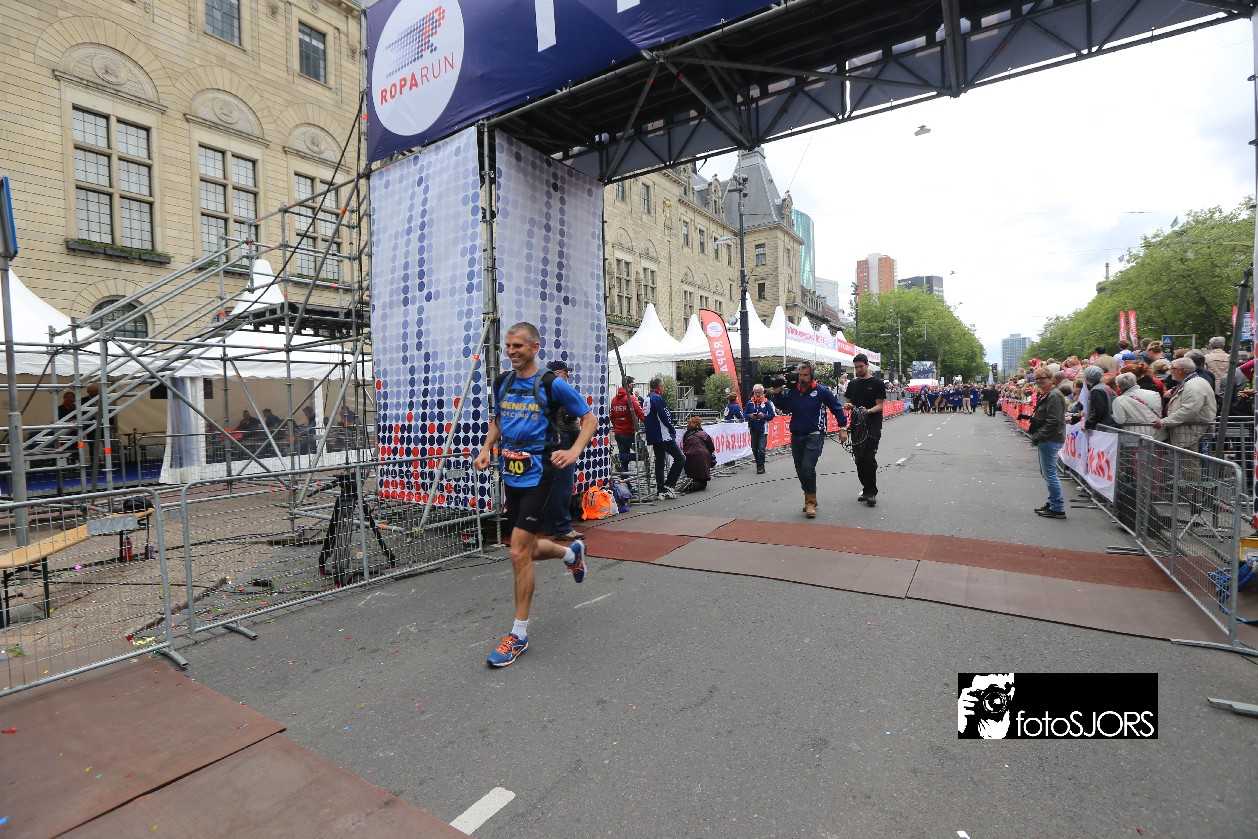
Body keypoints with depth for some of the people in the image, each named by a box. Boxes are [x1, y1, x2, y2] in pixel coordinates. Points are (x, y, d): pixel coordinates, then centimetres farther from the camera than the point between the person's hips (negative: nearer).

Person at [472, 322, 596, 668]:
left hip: (537, 475, -7)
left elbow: (589, 419, -2)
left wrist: (574, 452, -17)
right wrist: (486, 449, 7)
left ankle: (519, 634, 7)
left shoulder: (552, 384, -8)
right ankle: (572, 553, 47)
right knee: (527, 550, 15)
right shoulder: (502, 382, 9)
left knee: (519, 553, -10)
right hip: (510, 475, 7)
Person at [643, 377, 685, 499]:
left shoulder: (647, 398, 16)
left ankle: (662, 490, 12)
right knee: (680, 459, -3)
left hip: (653, 437, 10)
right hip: (664, 436, -10)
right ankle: (669, 485, -5)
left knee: (659, 463, 11)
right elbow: (665, 417, -18)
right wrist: (673, 430, -3)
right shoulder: (658, 398, -13)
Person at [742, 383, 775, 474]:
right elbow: (744, 414, 6)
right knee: (754, 448, 11)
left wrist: (764, 416, -18)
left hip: (763, 429, -3)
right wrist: (750, 416, -14)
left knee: (761, 448, -10)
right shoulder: (750, 402, 5)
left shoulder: (767, 402, -2)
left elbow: (772, 415, -2)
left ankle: (761, 467, -1)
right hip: (753, 429, 3)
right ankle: (758, 464, 29)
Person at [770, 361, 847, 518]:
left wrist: (842, 428, 0)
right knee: (800, 470, 10)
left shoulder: (821, 391, -5)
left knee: (808, 467, -19)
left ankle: (810, 502, -6)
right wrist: (777, 393, -3)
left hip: (814, 436, -5)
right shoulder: (792, 390, 4)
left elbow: (837, 409, 3)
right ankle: (810, 499, 26)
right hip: (796, 436, 5)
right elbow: (782, 407, 12)